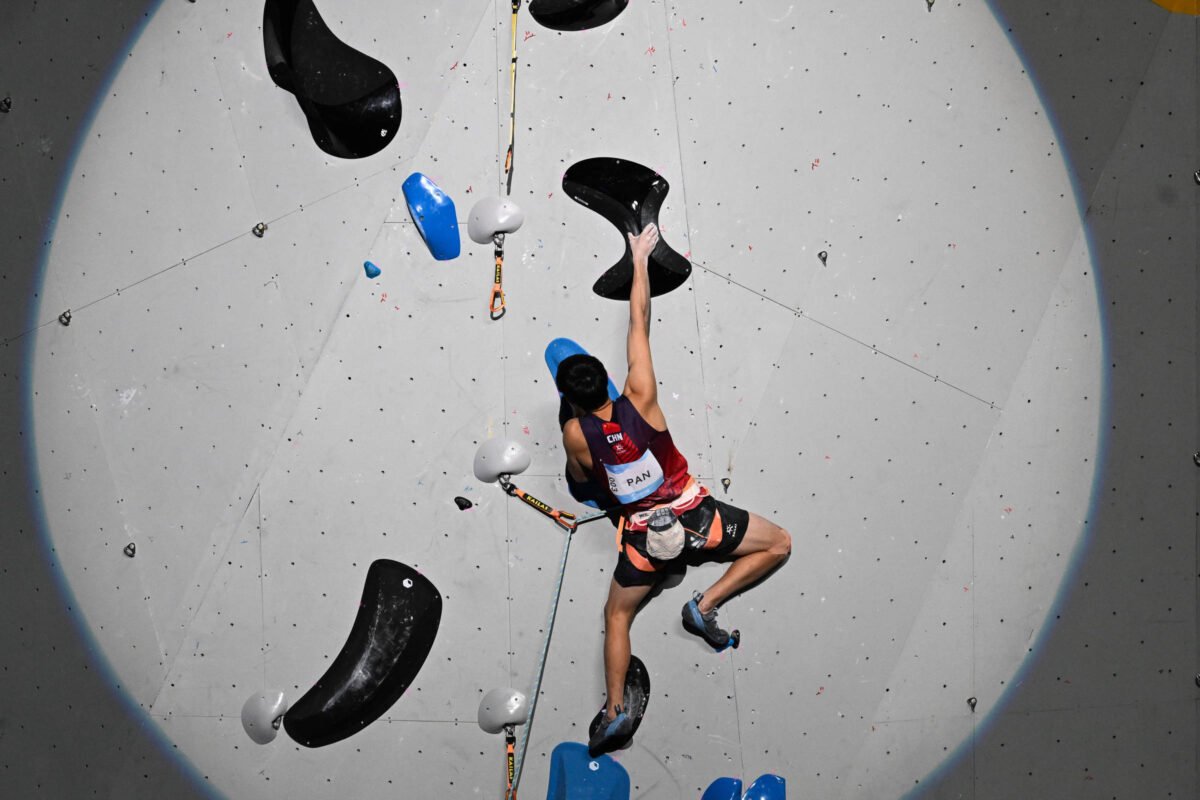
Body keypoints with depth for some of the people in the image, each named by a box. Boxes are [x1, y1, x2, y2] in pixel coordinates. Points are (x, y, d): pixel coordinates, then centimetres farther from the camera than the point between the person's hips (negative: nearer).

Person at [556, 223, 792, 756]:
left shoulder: (575, 434, -12)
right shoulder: (640, 402, -14)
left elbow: (581, 482, 10)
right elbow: (639, 326, -7)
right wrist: (640, 259, 0)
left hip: (645, 537, 1)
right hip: (694, 517, -1)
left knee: (617, 615, 22)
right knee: (778, 544, 15)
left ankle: (615, 710, 9)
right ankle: (706, 605, 5)